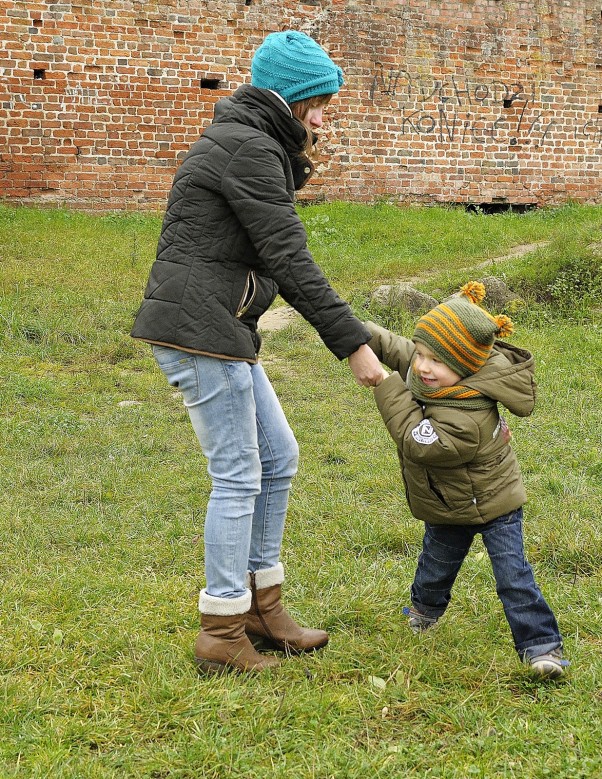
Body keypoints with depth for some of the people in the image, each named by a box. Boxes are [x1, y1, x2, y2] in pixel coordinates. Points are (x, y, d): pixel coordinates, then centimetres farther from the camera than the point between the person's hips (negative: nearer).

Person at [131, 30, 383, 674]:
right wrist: (352, 343, -16)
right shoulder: (248, 149, -14)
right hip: (199, 330, -10)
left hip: (219, 330, 10)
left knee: (278, 458, 14)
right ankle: (222, 636, 7)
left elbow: (277, 260, 19)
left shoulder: (254, 146, 19)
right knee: (238, 476, -3)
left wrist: (352, 331, 14)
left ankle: (261, 607, 23)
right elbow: (290, 260, -18)